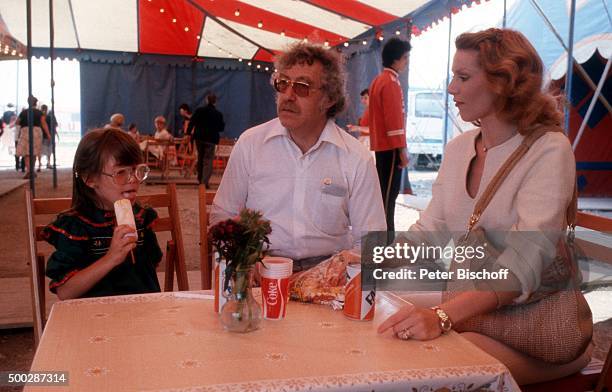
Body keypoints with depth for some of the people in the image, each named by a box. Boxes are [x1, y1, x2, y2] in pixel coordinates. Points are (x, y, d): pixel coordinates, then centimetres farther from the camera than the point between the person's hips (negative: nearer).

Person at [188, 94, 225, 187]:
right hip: (211, 139, -3)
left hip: (199, 137, 3)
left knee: (200, 158, 19)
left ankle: (200, 179, 31)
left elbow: (192, 122, -3)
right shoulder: (218, 114, -5)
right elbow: (221, 128, -1)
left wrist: (188, 133, 3)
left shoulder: (199, 110, -1)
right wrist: (223, 123, 18)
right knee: (208, 160, 0)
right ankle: (205, 181, -10)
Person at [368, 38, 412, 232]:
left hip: (380, 145, 10)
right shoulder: (391, 82, -14)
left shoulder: (378, 80, 16)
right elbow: (394, 119, -20)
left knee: (384, 192, 14)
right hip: (390, 147, -10)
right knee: (388, 194, -6)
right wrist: (402, 149, -18)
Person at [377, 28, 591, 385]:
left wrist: (443, 316, -41)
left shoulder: (549, 150, -14)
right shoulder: (458, 148, 8)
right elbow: (429, 231, 6)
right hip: (469, 307, 6)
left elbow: (524, 262, -27)